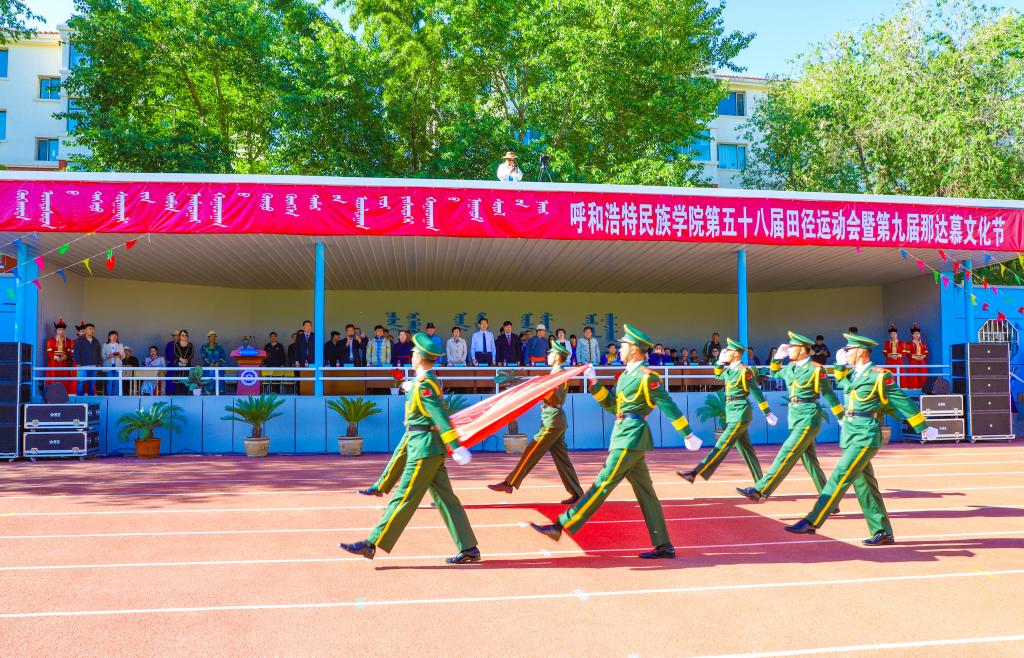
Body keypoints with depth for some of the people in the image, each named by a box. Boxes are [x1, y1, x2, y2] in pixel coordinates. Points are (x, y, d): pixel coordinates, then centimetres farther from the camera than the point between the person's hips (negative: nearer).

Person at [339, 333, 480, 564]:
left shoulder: (423, 385, -16)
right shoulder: (432, 380, 12)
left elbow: (440, 416, -25)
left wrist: (455, 447, -31)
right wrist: (412, 388, 53)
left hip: (424, 450, -9)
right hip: (433, 450, 9)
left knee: (403, 499, -2)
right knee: (445, 499, 9)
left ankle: (372, 545, 5)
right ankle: (469, 549, 11)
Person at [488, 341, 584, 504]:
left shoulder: (559, 373, -11)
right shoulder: (559, 373, 18)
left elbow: (554, 397, -21)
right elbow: (550, 395, 20)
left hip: (552, 420, -10)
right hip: (556, 420, 10)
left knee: (531, 453, -6)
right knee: (561, 458, 9)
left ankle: (509, 484, -2)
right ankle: (577, 493, 10)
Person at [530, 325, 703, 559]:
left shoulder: (646, 376, -11)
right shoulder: (626, 375, 16)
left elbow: (669, 406, -11)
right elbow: (612, 406, 20)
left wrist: (688, 435, -10)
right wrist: (594, 382, 12)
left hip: (630, 438, -10)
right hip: (625, 437, 10)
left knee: (602, 485, -8)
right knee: (645, 493, 9)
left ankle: (561, 526, -7)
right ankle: (664, 546, 13)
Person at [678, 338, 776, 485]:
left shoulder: (744, 371, -13)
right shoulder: (730, 370, 11)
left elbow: (757, 393, -12)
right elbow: (718, 375, 32)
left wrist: (768, 413, -10)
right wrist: (720, 361, 14)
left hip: (740, 415, -9)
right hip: (733, 415, 9)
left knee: (722, 446, -9)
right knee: (746, 449, 12)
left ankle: (695, 473, -14)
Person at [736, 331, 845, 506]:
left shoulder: (816, 369, -10)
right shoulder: (790, 368, 10)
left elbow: (829, 395, -5)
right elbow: (775, 373, 31)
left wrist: (842, 419, 0)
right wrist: (777, 357, 15)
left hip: (808, 419, -8)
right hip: (796, 418, 8)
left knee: (786, 455, -10)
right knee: (810, 462, 10)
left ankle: (760, 490, -11)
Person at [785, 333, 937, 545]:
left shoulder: (879, 376, -9)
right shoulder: (852, 374, 13)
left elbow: (904, 402, -3)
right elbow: (840, 379, 38)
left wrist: (924, 429, 2)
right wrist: (841, 365, 20)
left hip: (865, 436, -9)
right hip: (851, 435, 9)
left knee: (840, 477, -13)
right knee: (863, 484, 10)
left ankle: (812, 523, -15)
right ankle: (883, 533, 18)